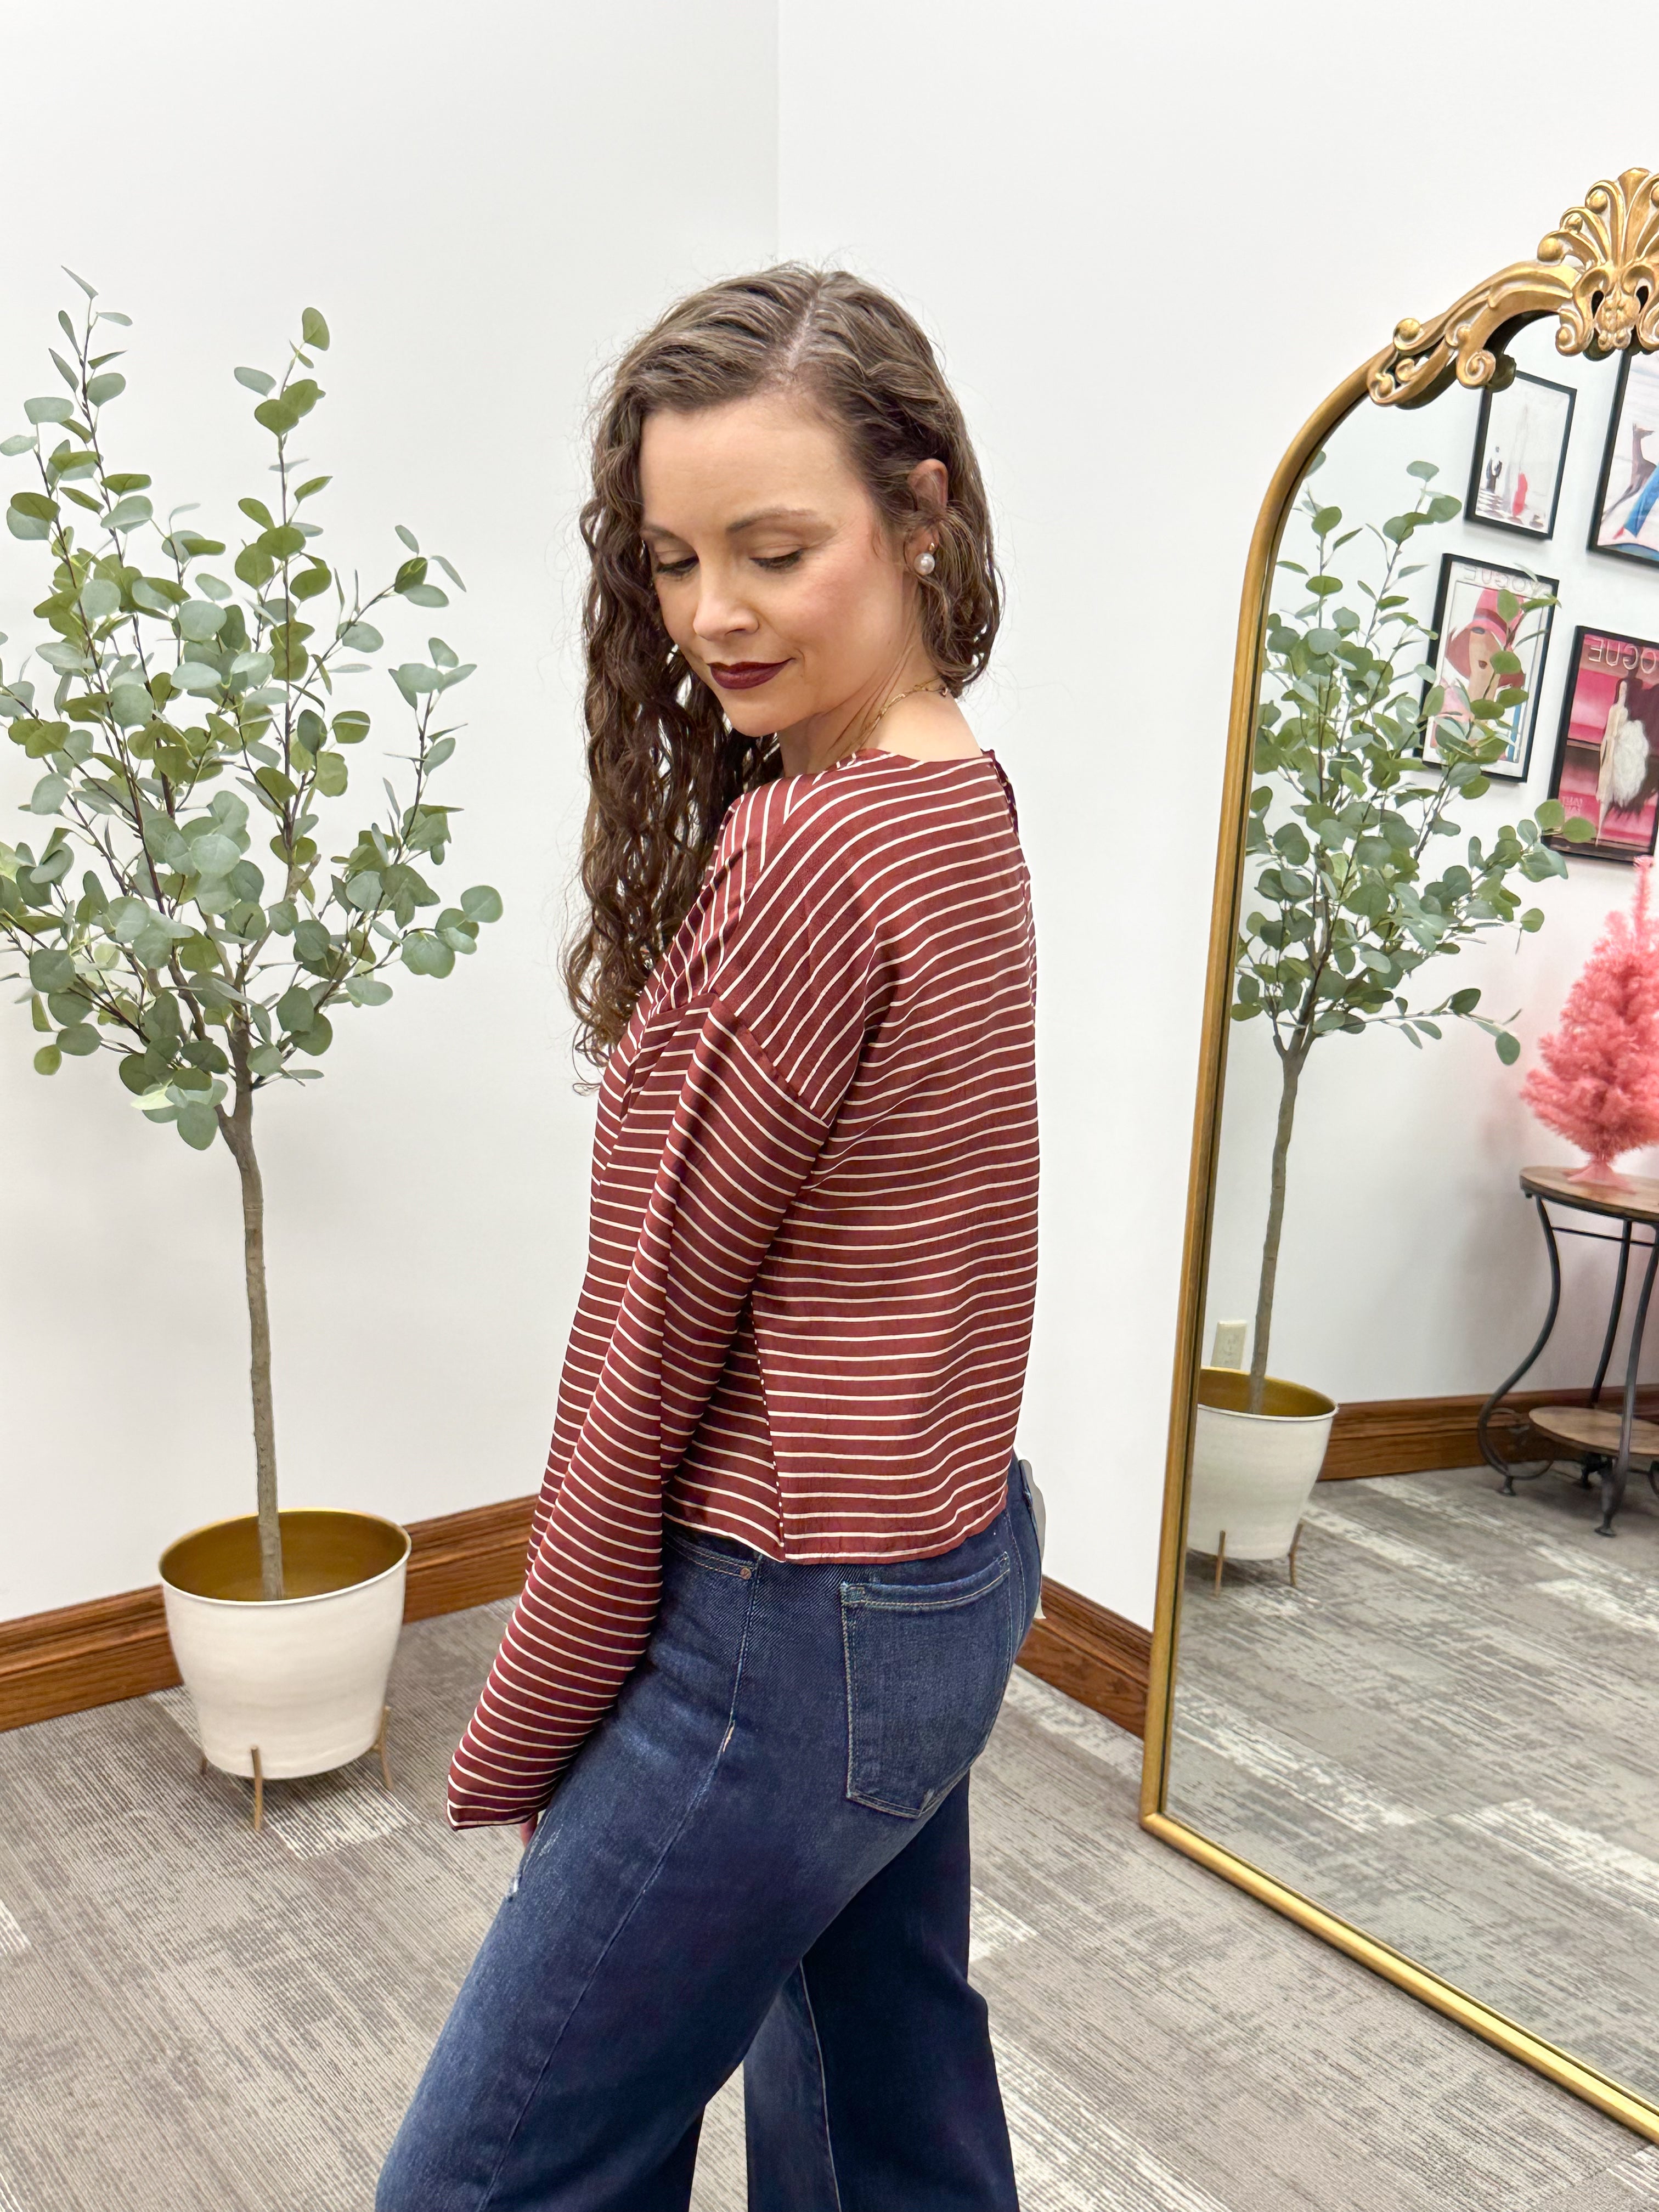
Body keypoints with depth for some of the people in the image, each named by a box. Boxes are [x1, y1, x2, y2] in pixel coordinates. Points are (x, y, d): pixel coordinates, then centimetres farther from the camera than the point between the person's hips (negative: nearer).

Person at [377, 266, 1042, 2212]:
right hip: (957, 1566, 9)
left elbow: (652, 1333, -18)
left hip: (799, 1622, -9)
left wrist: (520, 1736, -4)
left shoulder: (807, 851, -24)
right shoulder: (962, 798, 5)